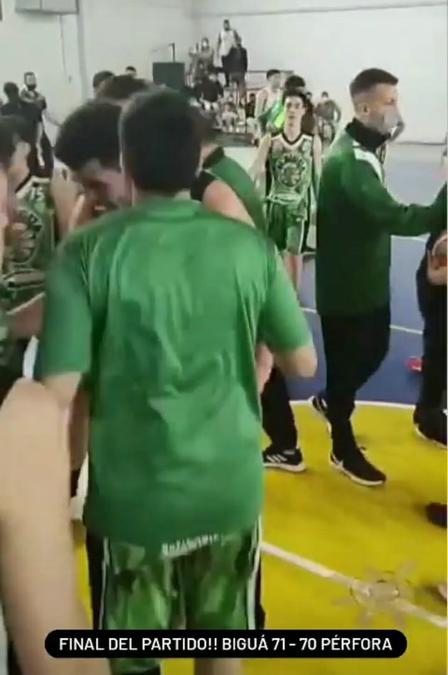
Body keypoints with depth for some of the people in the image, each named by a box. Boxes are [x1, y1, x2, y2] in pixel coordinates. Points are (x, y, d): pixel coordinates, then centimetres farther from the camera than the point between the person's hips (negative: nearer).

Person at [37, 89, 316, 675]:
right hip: (232, 488, 3)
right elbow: (303, 363, 0)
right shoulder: (249, 245, -7)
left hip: (135, 496, -2)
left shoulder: (87, 251, -14)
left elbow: (56, 394, -17)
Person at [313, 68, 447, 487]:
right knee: (347, 362, 6)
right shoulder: (349, 161, -25)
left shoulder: (364, 150, 9)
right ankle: (344, 450, 25)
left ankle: (330, 402, 47)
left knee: (374, 351, 21)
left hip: (369, 279, 9)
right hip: (345, 285, -9)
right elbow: (395, 217, -35)